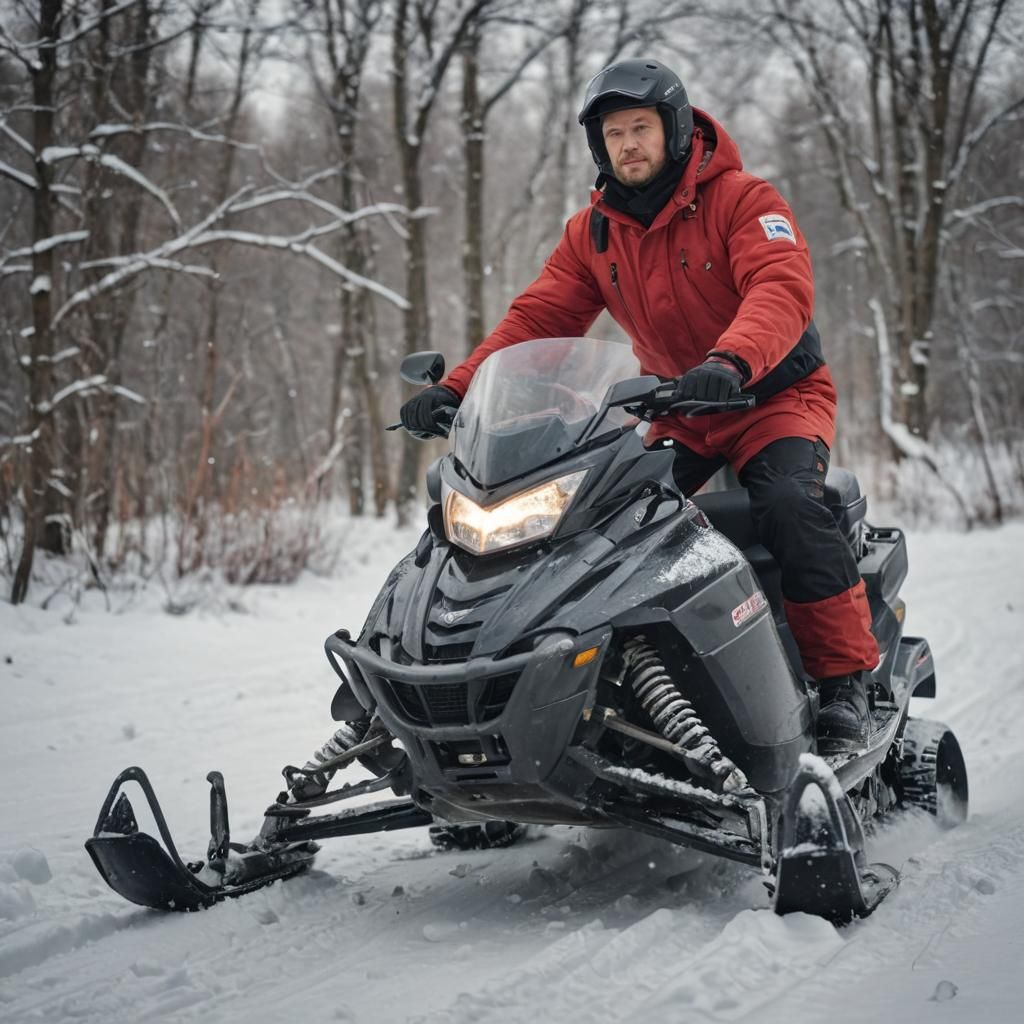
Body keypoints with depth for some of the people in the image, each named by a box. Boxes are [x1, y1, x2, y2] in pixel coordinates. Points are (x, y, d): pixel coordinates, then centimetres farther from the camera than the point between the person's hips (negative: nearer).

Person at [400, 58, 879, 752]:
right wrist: (456, 389, -17)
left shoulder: (743, 200, -13)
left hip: (777, 396, -5)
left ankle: (848, 679, -21)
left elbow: (783, 290, -29)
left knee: (789, 503, -31)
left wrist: (730, 361, -50)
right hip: (679, 416, 5)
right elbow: (537, 319, -1)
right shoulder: (592, 233, 4)